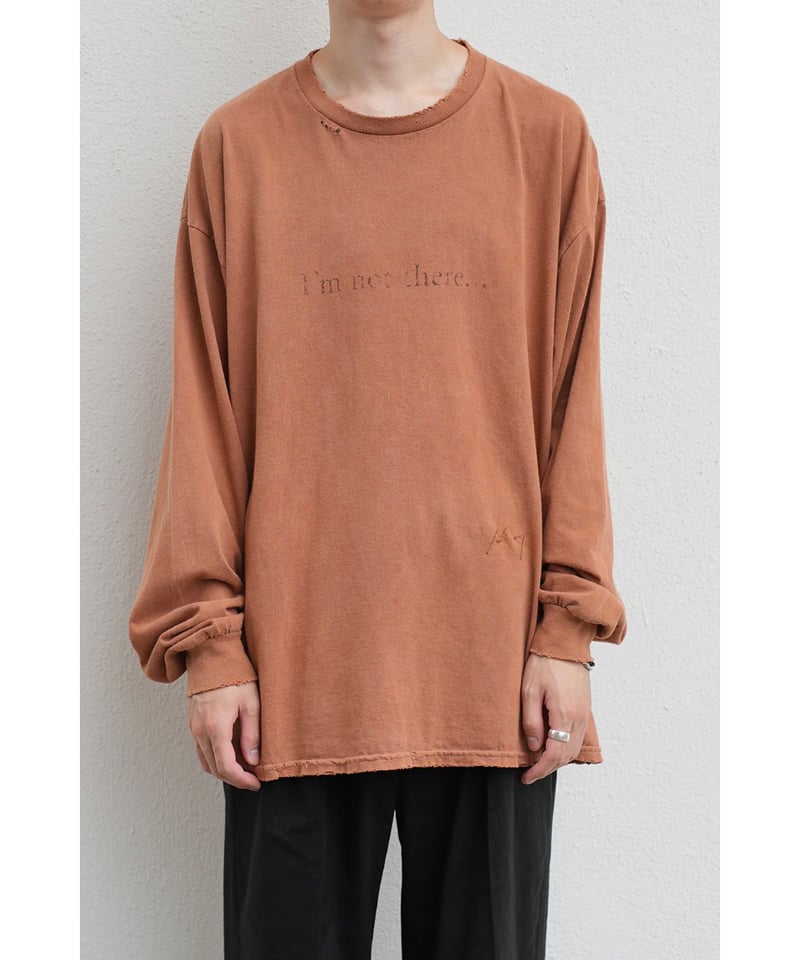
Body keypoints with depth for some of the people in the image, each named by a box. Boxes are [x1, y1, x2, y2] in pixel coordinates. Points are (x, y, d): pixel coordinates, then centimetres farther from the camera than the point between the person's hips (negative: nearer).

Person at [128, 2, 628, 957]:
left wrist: (569, 629, -2)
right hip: (296, 660, 0)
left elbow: (571, 402, 3)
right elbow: (204, 412, 3)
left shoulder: (546, 133, 4)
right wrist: (209, 643, -1)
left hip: (492, 660, 1)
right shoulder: (238, 142, 4)